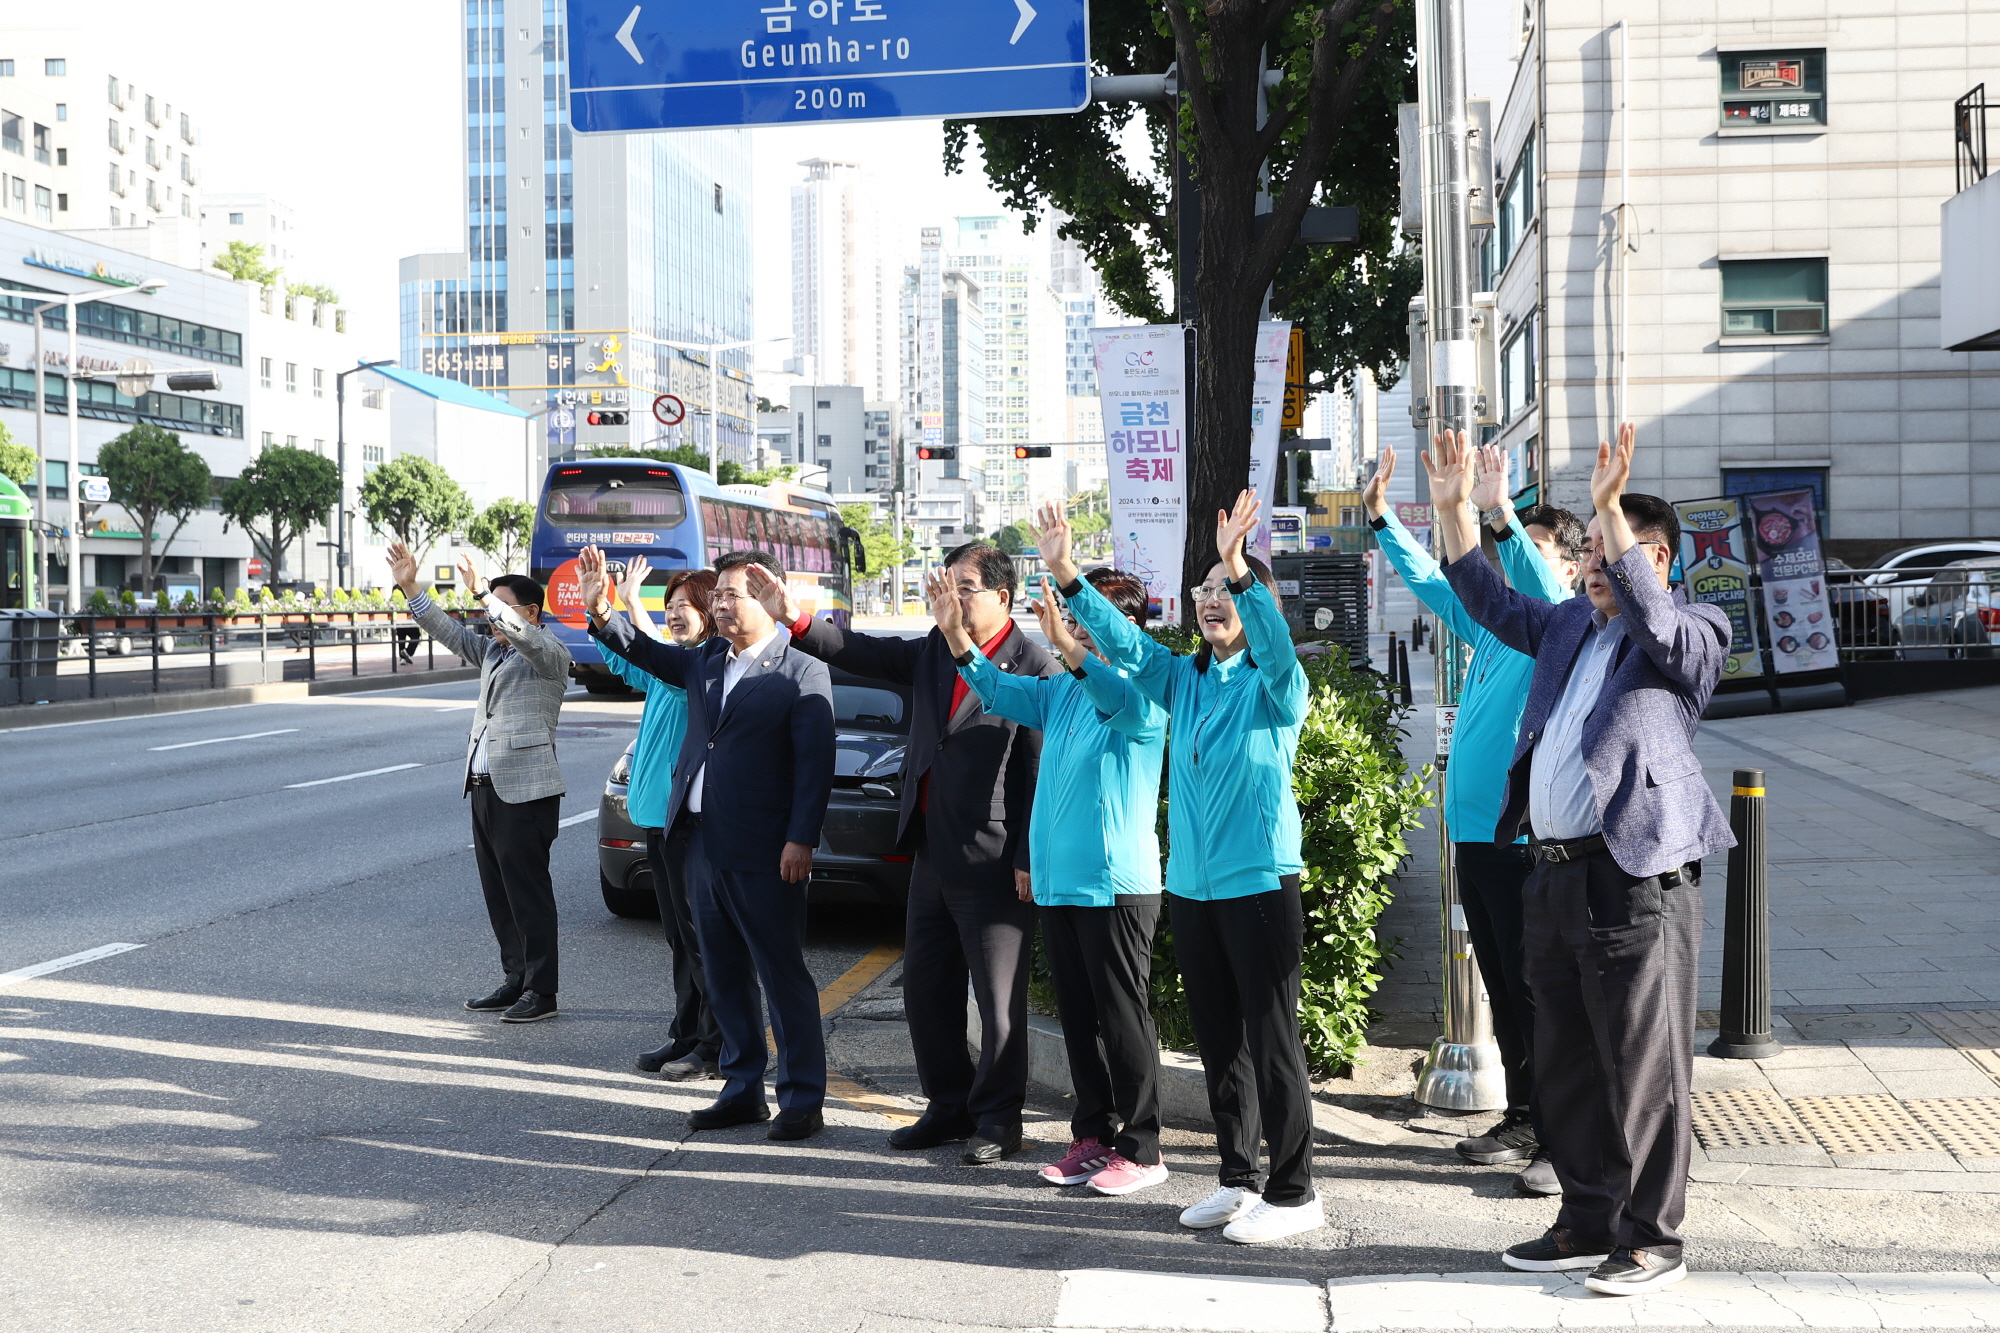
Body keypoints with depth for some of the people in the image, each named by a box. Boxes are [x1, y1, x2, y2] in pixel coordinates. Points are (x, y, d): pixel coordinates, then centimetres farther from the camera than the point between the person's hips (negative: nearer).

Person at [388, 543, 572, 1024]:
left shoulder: (550, 654, -7)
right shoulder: (493, 650, 17)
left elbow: (523, 635, -27)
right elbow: (449, 632, 20)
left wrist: (481, 590, -29)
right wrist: (408, 586, 12)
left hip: (526, 791, -9)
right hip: (484, 786, 9)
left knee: (528, 893, -4)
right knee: (498, 892, 12)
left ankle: (541, 991, 2)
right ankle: (516, 980, 21)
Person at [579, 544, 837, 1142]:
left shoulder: (802, 672, -9)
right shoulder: (704, 661, 12)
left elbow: (816, 764, -12)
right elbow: (644, 652, 19)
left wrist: (801, 840, -18)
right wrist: (599, 610, 1)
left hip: (763, 852, -7)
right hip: (703, 844, 7)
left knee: (783, 978, 0)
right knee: (724, 977, 14)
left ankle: (802, 1101, 9)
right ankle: (744, 1091, 25)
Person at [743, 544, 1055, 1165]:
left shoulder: (1034, 668, -11)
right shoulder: (934, 652, 11)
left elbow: (1042, 772, -14)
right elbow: (864, 652, 6)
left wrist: (1029, 858, -16)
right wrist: (796, 619, -9)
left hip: (992, 860, -8)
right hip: (931, 856, 8)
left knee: (999, 997, 2)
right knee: (925, 987, 15)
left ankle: (997, 1119, 16)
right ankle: (949, 1106, 28)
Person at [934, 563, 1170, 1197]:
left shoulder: (1144, 693, -11)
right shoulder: (1059, 691, 12)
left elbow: (1124, 702, -33)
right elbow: (998, 690, 13)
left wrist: (1065, 642, -45)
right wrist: (955, 632, -3)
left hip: (1115, 884, -8)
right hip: (1056, 881, 8)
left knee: (1122, 1019, -1)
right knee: (1078, 1017, 14)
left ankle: (1140, 1149, 8)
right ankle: (1093, 1133, 24)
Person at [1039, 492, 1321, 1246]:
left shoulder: (1274, 683, -5)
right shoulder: (1184, 681, 12)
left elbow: (1273, 638, -25)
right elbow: (1123, 642, 4)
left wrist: (1239, 569, -41)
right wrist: (1067, 576, -8)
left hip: (1260, 884, -6)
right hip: (1190, 885, 7)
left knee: (1272, 1040, -2)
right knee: (1219, 1040, 13)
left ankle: (1292, 1192, 7)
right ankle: (1238, 1180, 24)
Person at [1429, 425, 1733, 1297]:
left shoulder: (1693, 634, -2)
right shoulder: (1569, 627, 19)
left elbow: (1653, 618, -24)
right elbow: (1488, 600, 27)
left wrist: (1612, 506, -30)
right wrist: (1453, 506, 18)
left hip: (1637, 880, -8)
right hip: (1554, 873, 8)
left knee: (1644, 1070, -2)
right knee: (1565, 1068, 14)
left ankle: (1653, 1240, 9)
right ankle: (1587, 1224, 26)